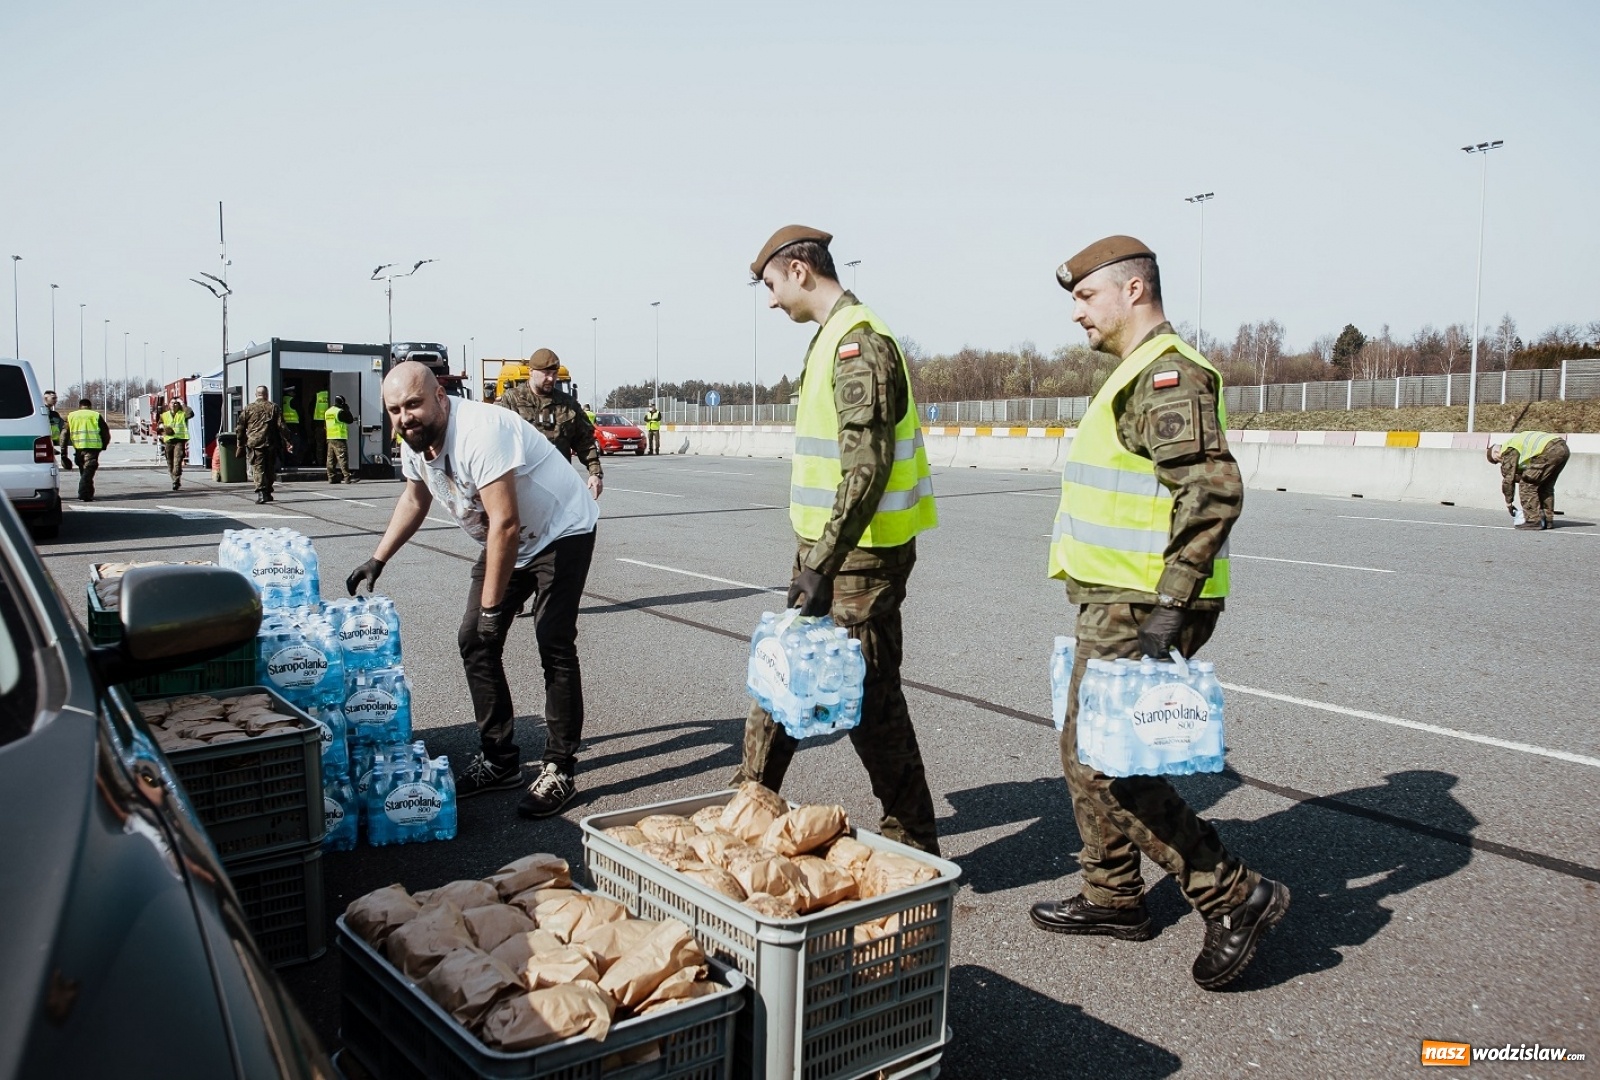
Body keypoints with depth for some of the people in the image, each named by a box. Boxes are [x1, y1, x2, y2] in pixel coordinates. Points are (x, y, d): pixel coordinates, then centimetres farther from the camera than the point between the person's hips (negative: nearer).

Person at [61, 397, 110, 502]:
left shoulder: (71, 416, 16)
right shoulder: (96, 416, 9)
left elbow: (64, 435, 10)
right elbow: (106, 433, 6)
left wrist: (63, 453, 10)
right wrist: (104, 445, 23)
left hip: (78, 447, 3)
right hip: (92, 447, -3)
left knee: (83, 470, 18)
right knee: (88, 470, -6)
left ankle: (88, 493, 23)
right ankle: (84, 494, -20)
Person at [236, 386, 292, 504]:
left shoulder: (248, 408, 5)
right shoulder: (274, 408, 5)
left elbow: (240, 428, 6)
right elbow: (281, 426, 0)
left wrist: (240, 444, 13)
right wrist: (287, 443, 2)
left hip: (254, 443, -1)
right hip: (271, 444, 1)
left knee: (258, 468, -4)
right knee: (270, 469, 12)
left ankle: (261, 492, -20)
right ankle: (267, 493, 19)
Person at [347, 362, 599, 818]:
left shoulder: (479, 432, -33)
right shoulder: (414, 443, -5)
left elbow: (506, 524, -34)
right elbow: (415, 499, 16)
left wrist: (491, 606, -30)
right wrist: (376, 561, 9)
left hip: (561, 532, -9)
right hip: (506, 540, 9)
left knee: (553, 645, -15)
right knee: (474, 641, 4)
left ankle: (560, 769, -4)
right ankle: (499, 761, 14)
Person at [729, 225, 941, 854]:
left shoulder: (859, 341, -17)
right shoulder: (834, 337, 15)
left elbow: (867, 467, -26)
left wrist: (822, 565, -28)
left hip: (860, 555, -10)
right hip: (829, 546, 10)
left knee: (869, 698, -2)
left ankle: (912, 842, 13)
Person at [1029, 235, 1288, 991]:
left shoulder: (1169, 375, -15)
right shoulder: (1139, 375, 19)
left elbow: (1212, 492, -26)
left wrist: (1168, 609, -29)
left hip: (1140, 610, -11)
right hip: (1117, 603, 11)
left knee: (1103, 760, -8)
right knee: (1086, 750, 16)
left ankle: (1234, 897, 3)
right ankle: (1112, 896, 29)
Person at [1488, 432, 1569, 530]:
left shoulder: (1508, 449, 5)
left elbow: (1508, 477, 4)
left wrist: (1508, 502, 12)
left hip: (1550, 450, -10)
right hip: (1564, 449, 10)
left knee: (1527, 483, -2)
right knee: (1546, 485, 23)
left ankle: (1533, 521, -4)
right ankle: (1547, 519, 23)